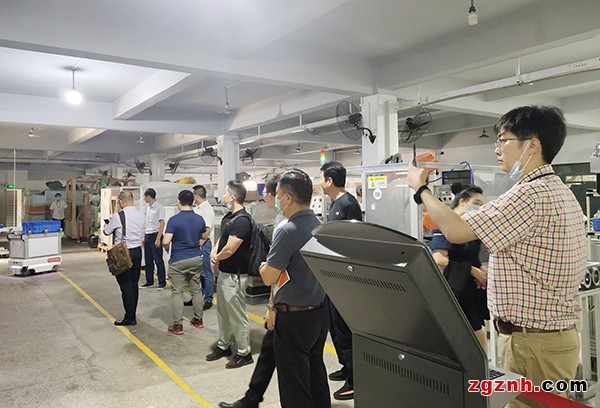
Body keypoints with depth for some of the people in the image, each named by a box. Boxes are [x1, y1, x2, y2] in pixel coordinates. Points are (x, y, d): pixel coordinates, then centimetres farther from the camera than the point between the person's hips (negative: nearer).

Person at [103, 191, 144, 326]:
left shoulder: (118, 216, -15)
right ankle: (132, 315, 23)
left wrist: (107, 225, 19)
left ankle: (129, 318, 6)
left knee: (126, 285, 1)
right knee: (134, 284, 13)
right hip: (137, 251, 6)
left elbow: (106, 232, -1)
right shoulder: (140, 215, 4)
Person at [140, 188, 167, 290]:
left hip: (155, 236, -8)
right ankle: (149, 282, 22)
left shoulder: (159, 207, -11)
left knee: (158, 260, -4)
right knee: (148, 260, 12)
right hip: (147, 236, 8)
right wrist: (144, 237, 16)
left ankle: (162, 282, 4)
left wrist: (158, 239, -19)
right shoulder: (148, 208, 14)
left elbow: (162, 223, -15)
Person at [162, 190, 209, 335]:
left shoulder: (174, 220, -15)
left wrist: (167, 249, 0)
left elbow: (166, 241, -21)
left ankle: (178, 325, 5)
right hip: (196, 258, 5)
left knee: (177, 292, 3)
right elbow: (204, 236, 16)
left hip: (178, 260, -4)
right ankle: (198, 320, 23)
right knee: (196, 289, 14)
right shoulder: (199, 219, 0)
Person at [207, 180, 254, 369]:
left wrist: (217, 258, -4)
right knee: (222, 311, 21)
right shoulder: (229, 216, 8)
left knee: (237, 315, 2)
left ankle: (244, 353, 16)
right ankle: (223, 345, 37)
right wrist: (214, 251, -3)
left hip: (234, 274, -10)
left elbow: (230, 249, -24)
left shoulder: (241, 220, -22)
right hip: (224, 272, 10)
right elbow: (222, 237, 17)